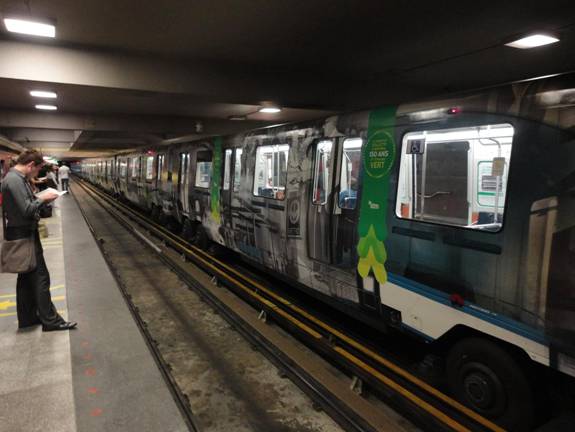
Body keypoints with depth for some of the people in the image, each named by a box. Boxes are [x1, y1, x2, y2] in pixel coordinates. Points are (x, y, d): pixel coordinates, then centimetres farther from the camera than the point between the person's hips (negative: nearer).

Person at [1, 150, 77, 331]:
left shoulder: (18, 178, 12)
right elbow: (26, 210, -25)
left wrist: (41, 199, 3)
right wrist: (43, 199, -12)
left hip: (24, 235, 10)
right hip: (24, 236, -10)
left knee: (27, 277, 16)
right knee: (40, 277, -4)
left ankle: (27, 318, 26)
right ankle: (50, 320, 3)